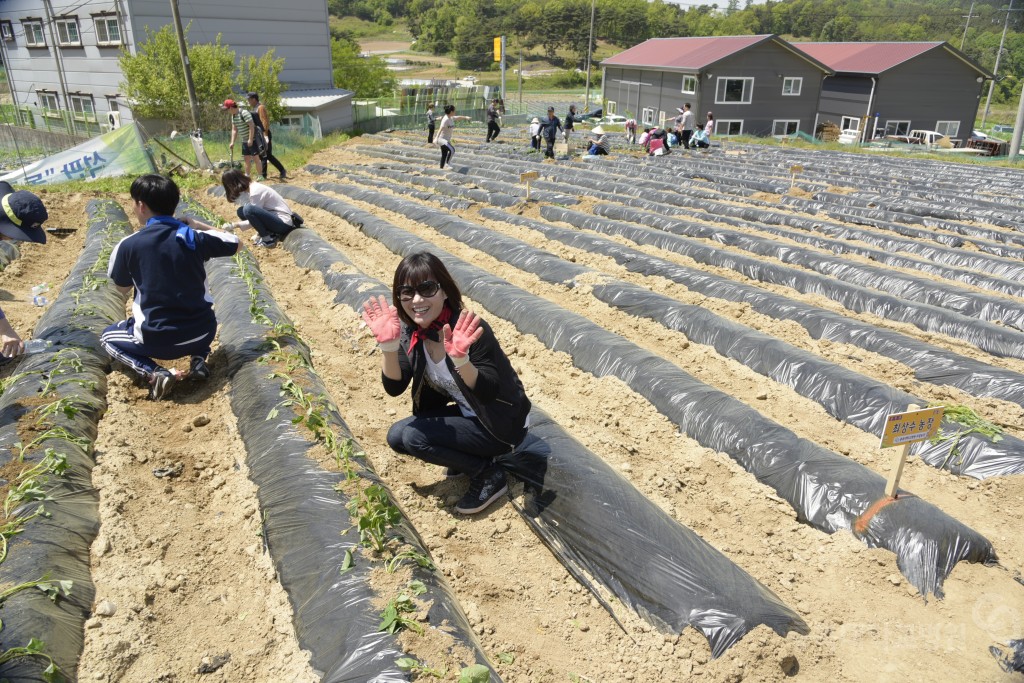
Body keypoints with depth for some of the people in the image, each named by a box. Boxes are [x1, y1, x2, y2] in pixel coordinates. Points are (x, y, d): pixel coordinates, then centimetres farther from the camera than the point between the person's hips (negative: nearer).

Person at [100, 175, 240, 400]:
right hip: (203, 333, 3)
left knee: (108, 338, 27)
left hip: (157, 340, -3)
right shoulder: (195, 237, -3)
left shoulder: (128, 245, -6)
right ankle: (199, 360, 11)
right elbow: (235, 243, 15)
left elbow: (122, 288, 11)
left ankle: (154, 373, 1)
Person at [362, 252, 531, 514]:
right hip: (467, 415, 7)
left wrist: (461, 359, -48)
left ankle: (488, 474, -3)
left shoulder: (469, 331, -28)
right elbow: (394, 388, -14)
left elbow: (488, 394, -30)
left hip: (501, 424, -7)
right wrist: (388, 344, -30)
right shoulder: (410, 331, -8)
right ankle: (468, 456, 13)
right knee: (397, 436, -2)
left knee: (413, 435, -20)